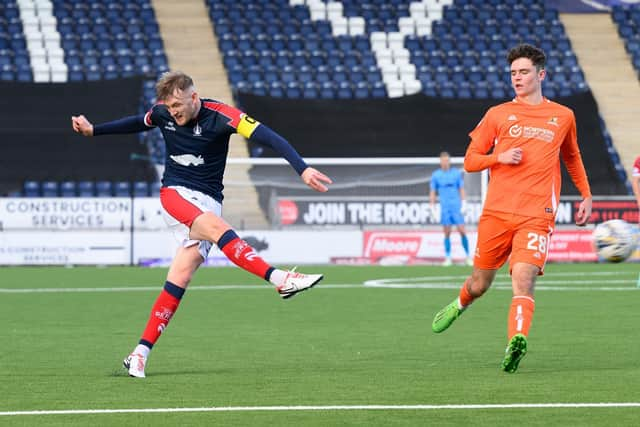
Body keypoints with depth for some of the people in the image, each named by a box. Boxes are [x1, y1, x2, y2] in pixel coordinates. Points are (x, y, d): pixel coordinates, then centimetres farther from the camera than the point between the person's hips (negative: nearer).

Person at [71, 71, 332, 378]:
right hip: (175, 193, 1)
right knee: (217, 228, -32)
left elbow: (269, 137, -23)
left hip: (207, 201, -1)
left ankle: (140, 354, -9)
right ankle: (282, 280, -40)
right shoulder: (162, 113, 0)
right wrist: (93, 130, 31)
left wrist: (302, 169, -35)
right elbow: (137, 124, 24)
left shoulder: (221, 116, -14)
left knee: (181, 276, -13)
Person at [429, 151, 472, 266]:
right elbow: (432, 192, 10)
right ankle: (448, 258, 7)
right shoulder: (436, 175, 6)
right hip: (444, 208, 1)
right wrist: (432, 207, 3)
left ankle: (468, 256, 2)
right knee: (447, 233, 0)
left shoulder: (457, 173, 5)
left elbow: (461, 189, 9)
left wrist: (463, 203, 0)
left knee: (462, 231, -6)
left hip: (456, 207, -1)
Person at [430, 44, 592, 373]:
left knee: (523, 279, -22)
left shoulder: (563, 117, 13)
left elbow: (572, 157, 31)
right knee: (480, 283, 10)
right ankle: (459, 305, 43)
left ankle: (516, 343, -36)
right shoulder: (498, 114, 9)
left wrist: (586, 195, 28)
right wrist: (500, 157, -8)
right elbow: (470, 161, 10)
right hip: (496, 212, 1)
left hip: (536, 216, -1)